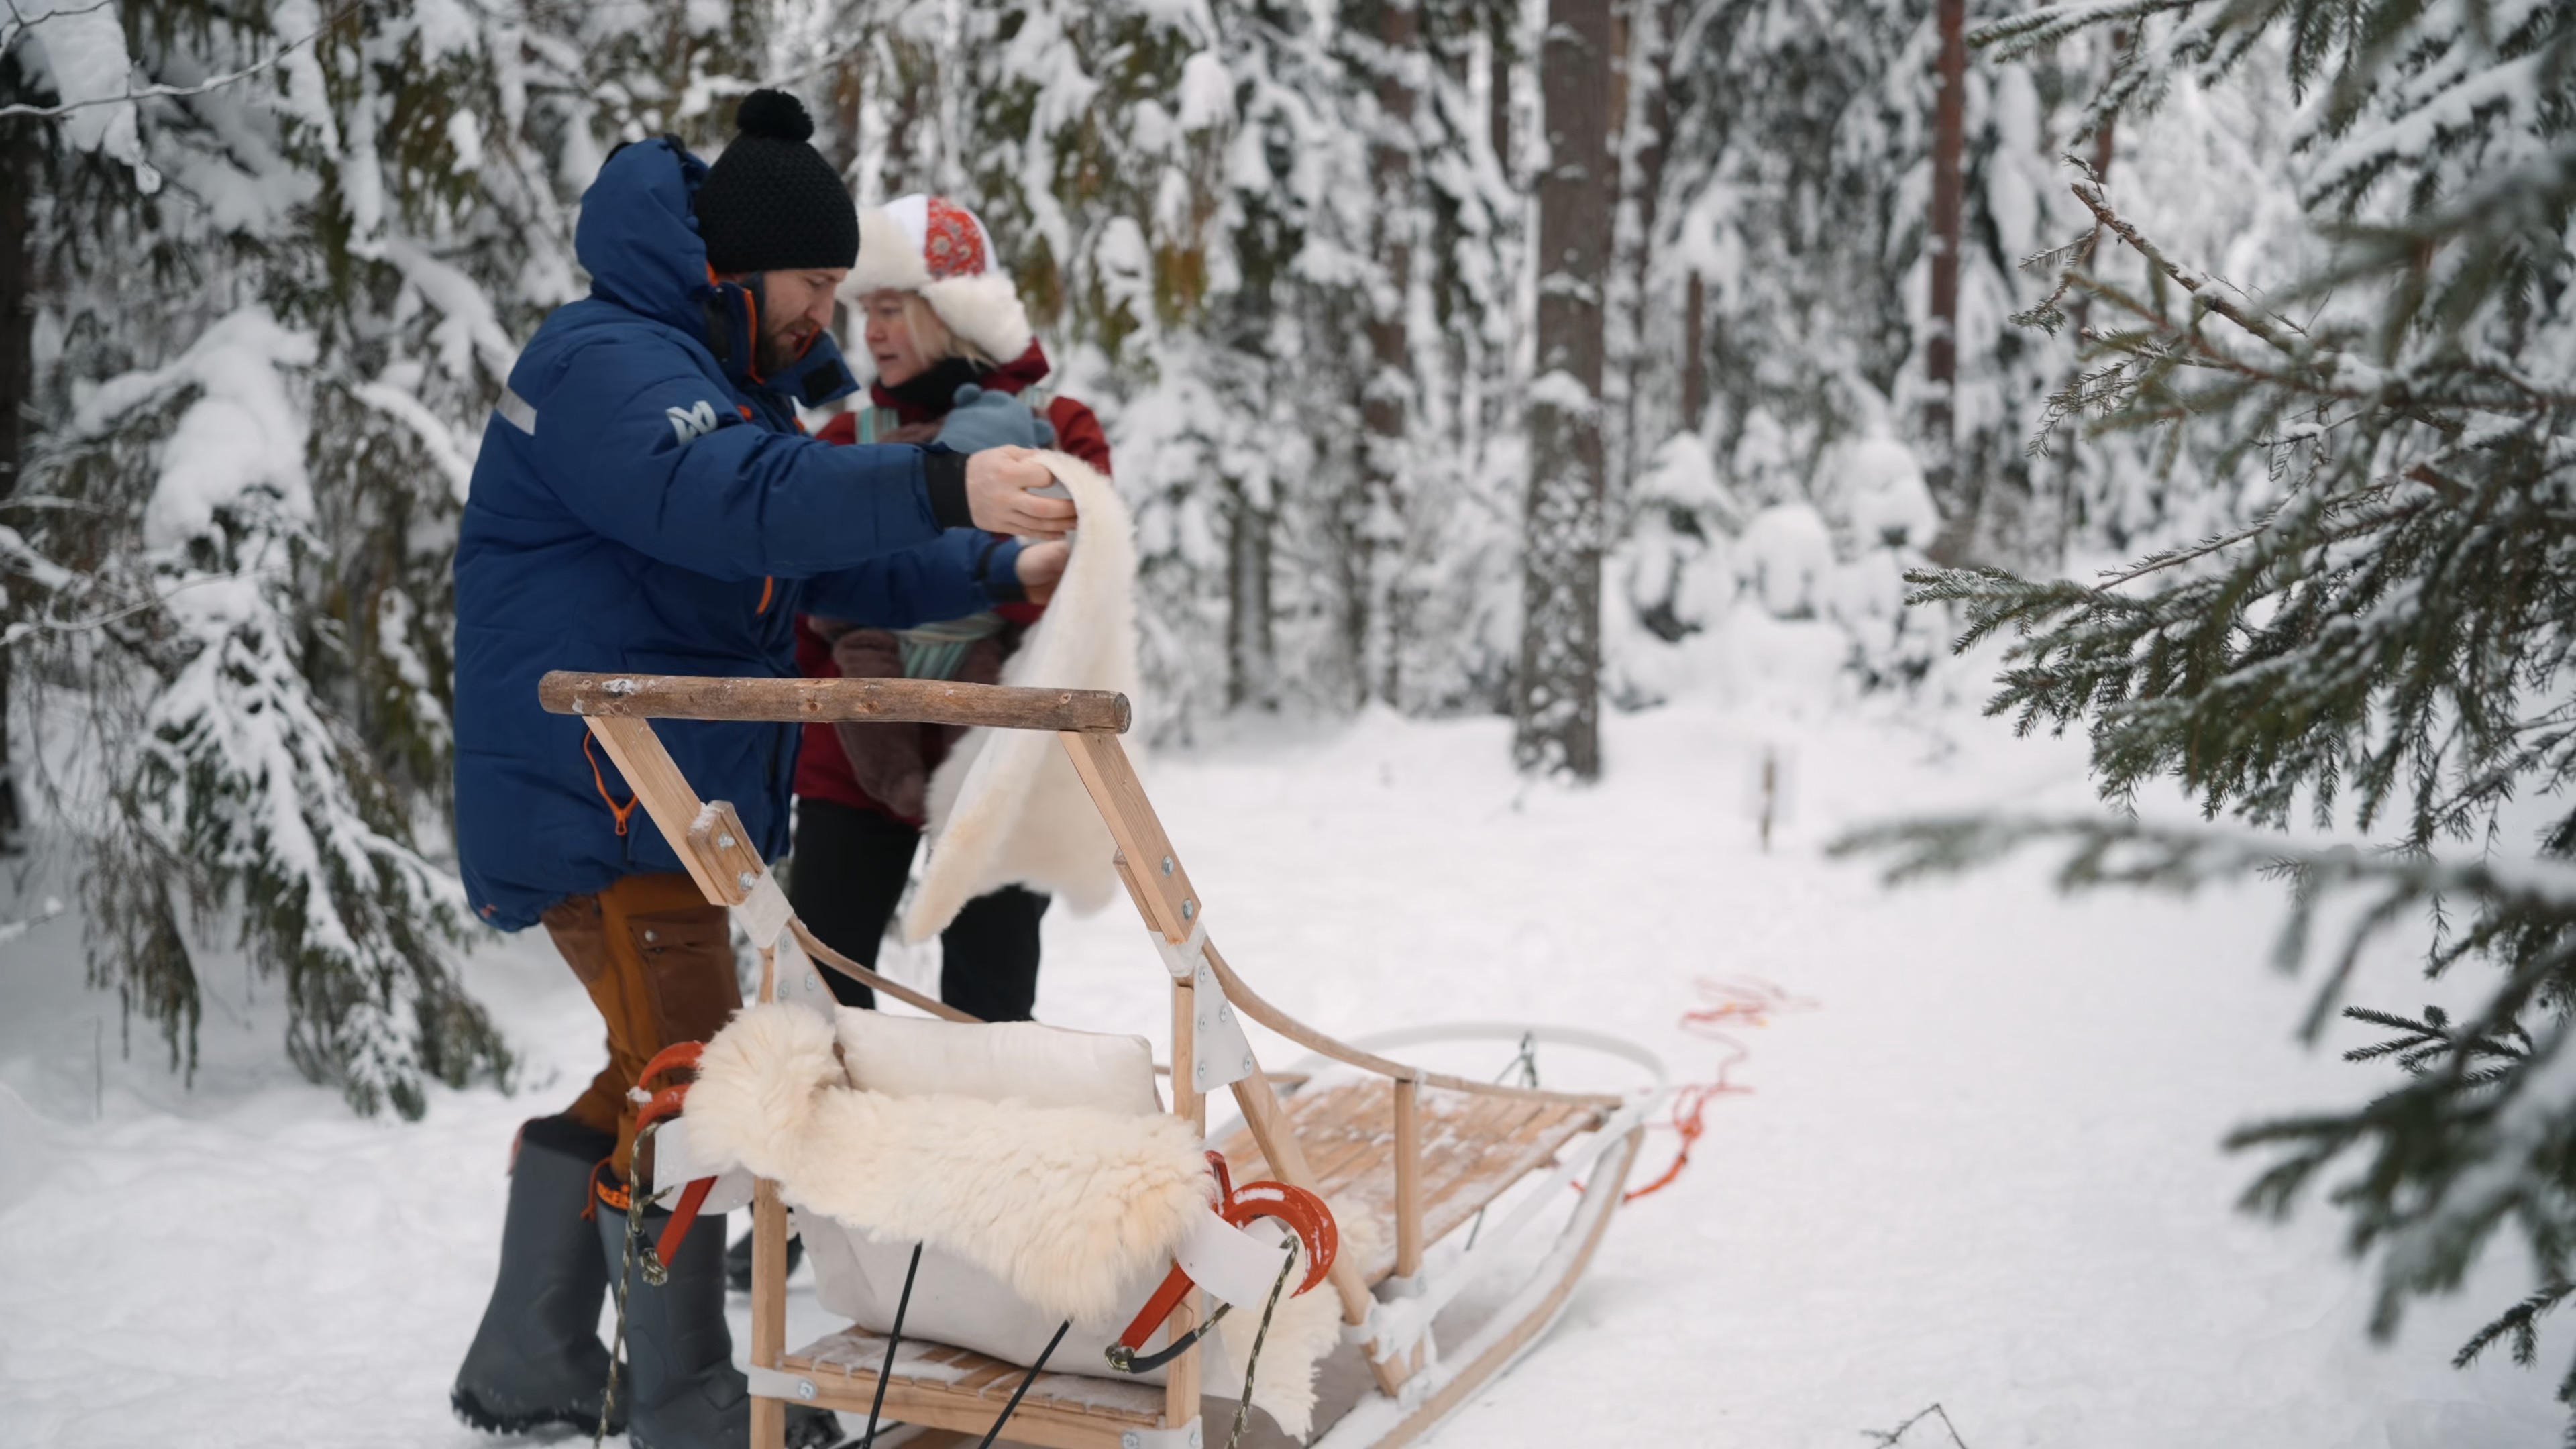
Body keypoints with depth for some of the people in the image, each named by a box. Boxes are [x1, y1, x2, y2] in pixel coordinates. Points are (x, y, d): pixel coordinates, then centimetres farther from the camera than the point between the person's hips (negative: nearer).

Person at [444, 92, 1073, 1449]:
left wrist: (999, 571, 3)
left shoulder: (726, 379, 18)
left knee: (656, 1071, 16)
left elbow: (838, 566, 17)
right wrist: (940, 485, -43)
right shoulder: (605, 364, -15)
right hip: (595, 793, -11)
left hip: (672, 794, 11)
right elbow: (731, 502, -35)